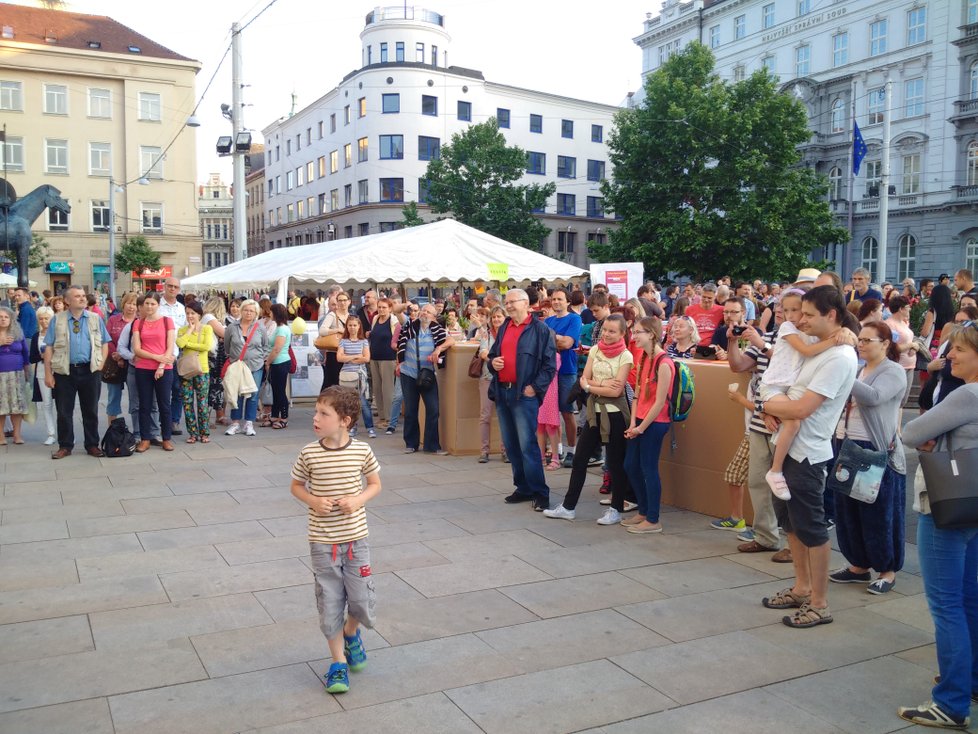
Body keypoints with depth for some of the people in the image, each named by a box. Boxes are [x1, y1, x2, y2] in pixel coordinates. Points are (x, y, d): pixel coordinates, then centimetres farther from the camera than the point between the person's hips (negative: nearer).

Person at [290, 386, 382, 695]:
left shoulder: (362, 451, -8)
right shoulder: (309, 453, -8)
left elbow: (375, 485, 5)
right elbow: (296, 486, 6)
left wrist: (358, 500, -14)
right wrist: (313, 501, -14)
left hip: (355, 538, 0)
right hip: (322, 541, 0)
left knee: (363, 601, 5)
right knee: (330, 603, 6)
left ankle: (351, 633, 39)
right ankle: (338, 663, 23)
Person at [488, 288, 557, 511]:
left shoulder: (540, 330, -4)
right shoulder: (503, 328, 16)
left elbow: (550, 365, -7)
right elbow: (493, 354, 26)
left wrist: (535, 387, -14)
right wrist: (493, 362, 2)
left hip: (524, 394, -7)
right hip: (502, 392, 7)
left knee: (527, 445, -11)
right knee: (511, 445, 11)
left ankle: (540, 493, -3)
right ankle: (523, 488, 21)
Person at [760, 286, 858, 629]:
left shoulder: (840, 357, -19)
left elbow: (801, 409, -24)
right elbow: (787, 387, 18)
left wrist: (765, 404, -8)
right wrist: (771, 411, -3)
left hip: (807, 454, -10)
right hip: (787, 447, 10)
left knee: (811, 528, 0)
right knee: (791, 522, 19)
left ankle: (819, 603, 12)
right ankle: (801, 588, 33)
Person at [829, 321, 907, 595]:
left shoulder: (894, 371, -7)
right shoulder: (857, 369, 14)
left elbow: (873, 397, -26)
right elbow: (842, 400, 17)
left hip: (877, 451, -7)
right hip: (847, 444, 7)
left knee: (878, 513, 2)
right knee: (847, 510, 11)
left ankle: (888, 570, 16)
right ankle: (859, 564, 24)